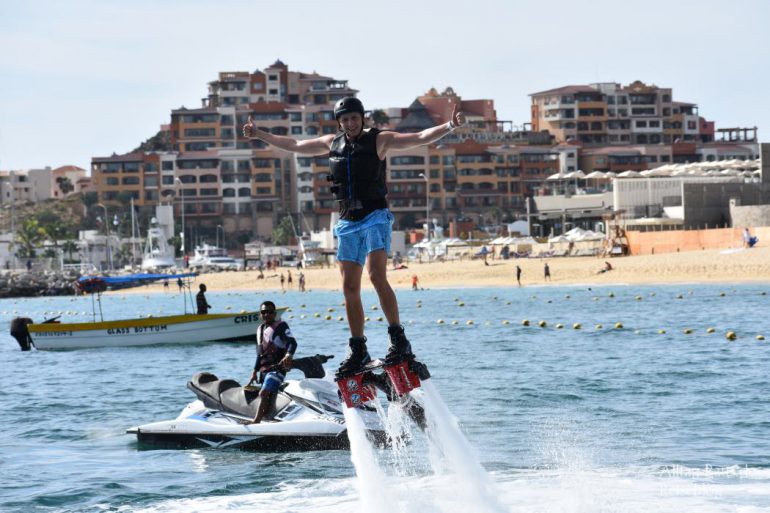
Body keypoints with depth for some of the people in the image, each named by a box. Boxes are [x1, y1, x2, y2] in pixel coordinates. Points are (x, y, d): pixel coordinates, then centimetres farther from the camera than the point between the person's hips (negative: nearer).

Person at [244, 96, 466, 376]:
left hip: (375, 218, -6)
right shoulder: (332, 143, 11)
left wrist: (450, 126, -26)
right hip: (348, 222, 6)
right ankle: (358, 351, 10)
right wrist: (260, 134, 29)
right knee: (350, 287, 3)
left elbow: (421, 138, -11)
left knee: (376, 275, -23)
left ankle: (399, 340, -18)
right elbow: (295, 145, 25)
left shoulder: (379, 140, -3)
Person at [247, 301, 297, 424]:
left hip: (277, 368, -8)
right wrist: (254, 372, 21)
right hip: (263, 369, 8)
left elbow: (292, 342, -19)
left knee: (263, 393, -22)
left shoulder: (281, 326, -4)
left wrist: (289, 356, -38)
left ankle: (256, 422, -29)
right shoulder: (260, 329, 19)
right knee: (267, 397, 4)